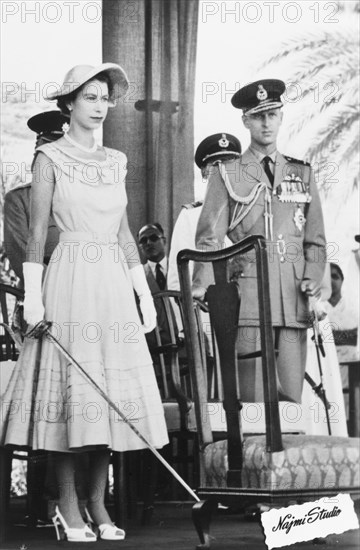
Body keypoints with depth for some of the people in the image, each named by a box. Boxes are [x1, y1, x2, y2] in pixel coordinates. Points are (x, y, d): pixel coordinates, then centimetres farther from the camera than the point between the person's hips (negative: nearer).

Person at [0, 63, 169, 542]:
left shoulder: (116, 161, 14)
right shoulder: (50, 158, 1)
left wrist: (145, 294, 12)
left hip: (114, 284, 5)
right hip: (71, 278, -5)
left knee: (112, 391, 2)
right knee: (72, 387, -5)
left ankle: (98, 503, 10)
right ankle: (68, 507, 3)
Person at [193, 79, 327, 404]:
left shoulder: (302, 173, 17)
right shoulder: (227, 174, 9)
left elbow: (315, 239, 17)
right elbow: (210, 236, 4)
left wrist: (313, 278, 0)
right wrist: (201, 285, -9)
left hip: (294, 298, 3)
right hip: (249, 291, -3)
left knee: (292, 397, -1)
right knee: (254, 397, -7)